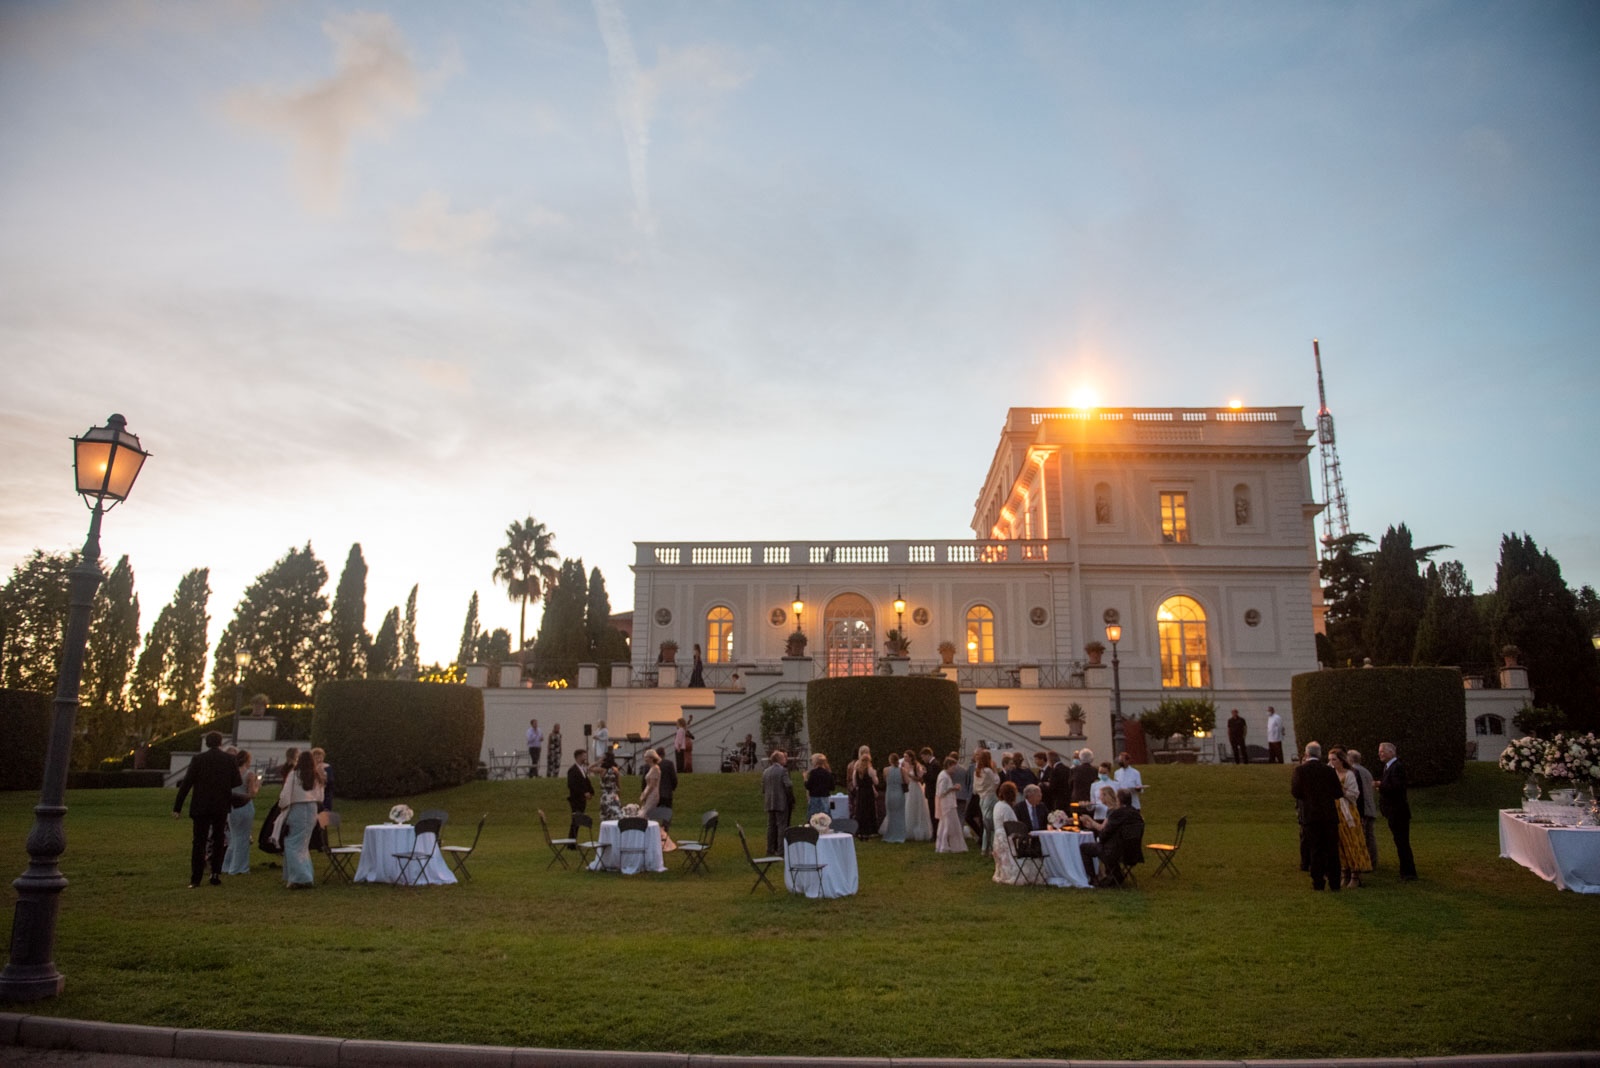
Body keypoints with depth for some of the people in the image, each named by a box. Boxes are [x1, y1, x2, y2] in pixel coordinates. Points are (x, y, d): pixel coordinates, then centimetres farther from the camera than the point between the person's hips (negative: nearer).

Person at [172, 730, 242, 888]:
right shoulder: (229, 760, -2)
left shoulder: (198, 760, -4)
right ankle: (216, 875, 9)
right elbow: (238, 783, -1)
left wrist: (177, 807, -3)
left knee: (199, 842, 4)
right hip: (222, 807, 1)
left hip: (201, 807, -1)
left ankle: (195, 878, 0)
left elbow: (186, 784, -7)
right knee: (219, 841, 12)